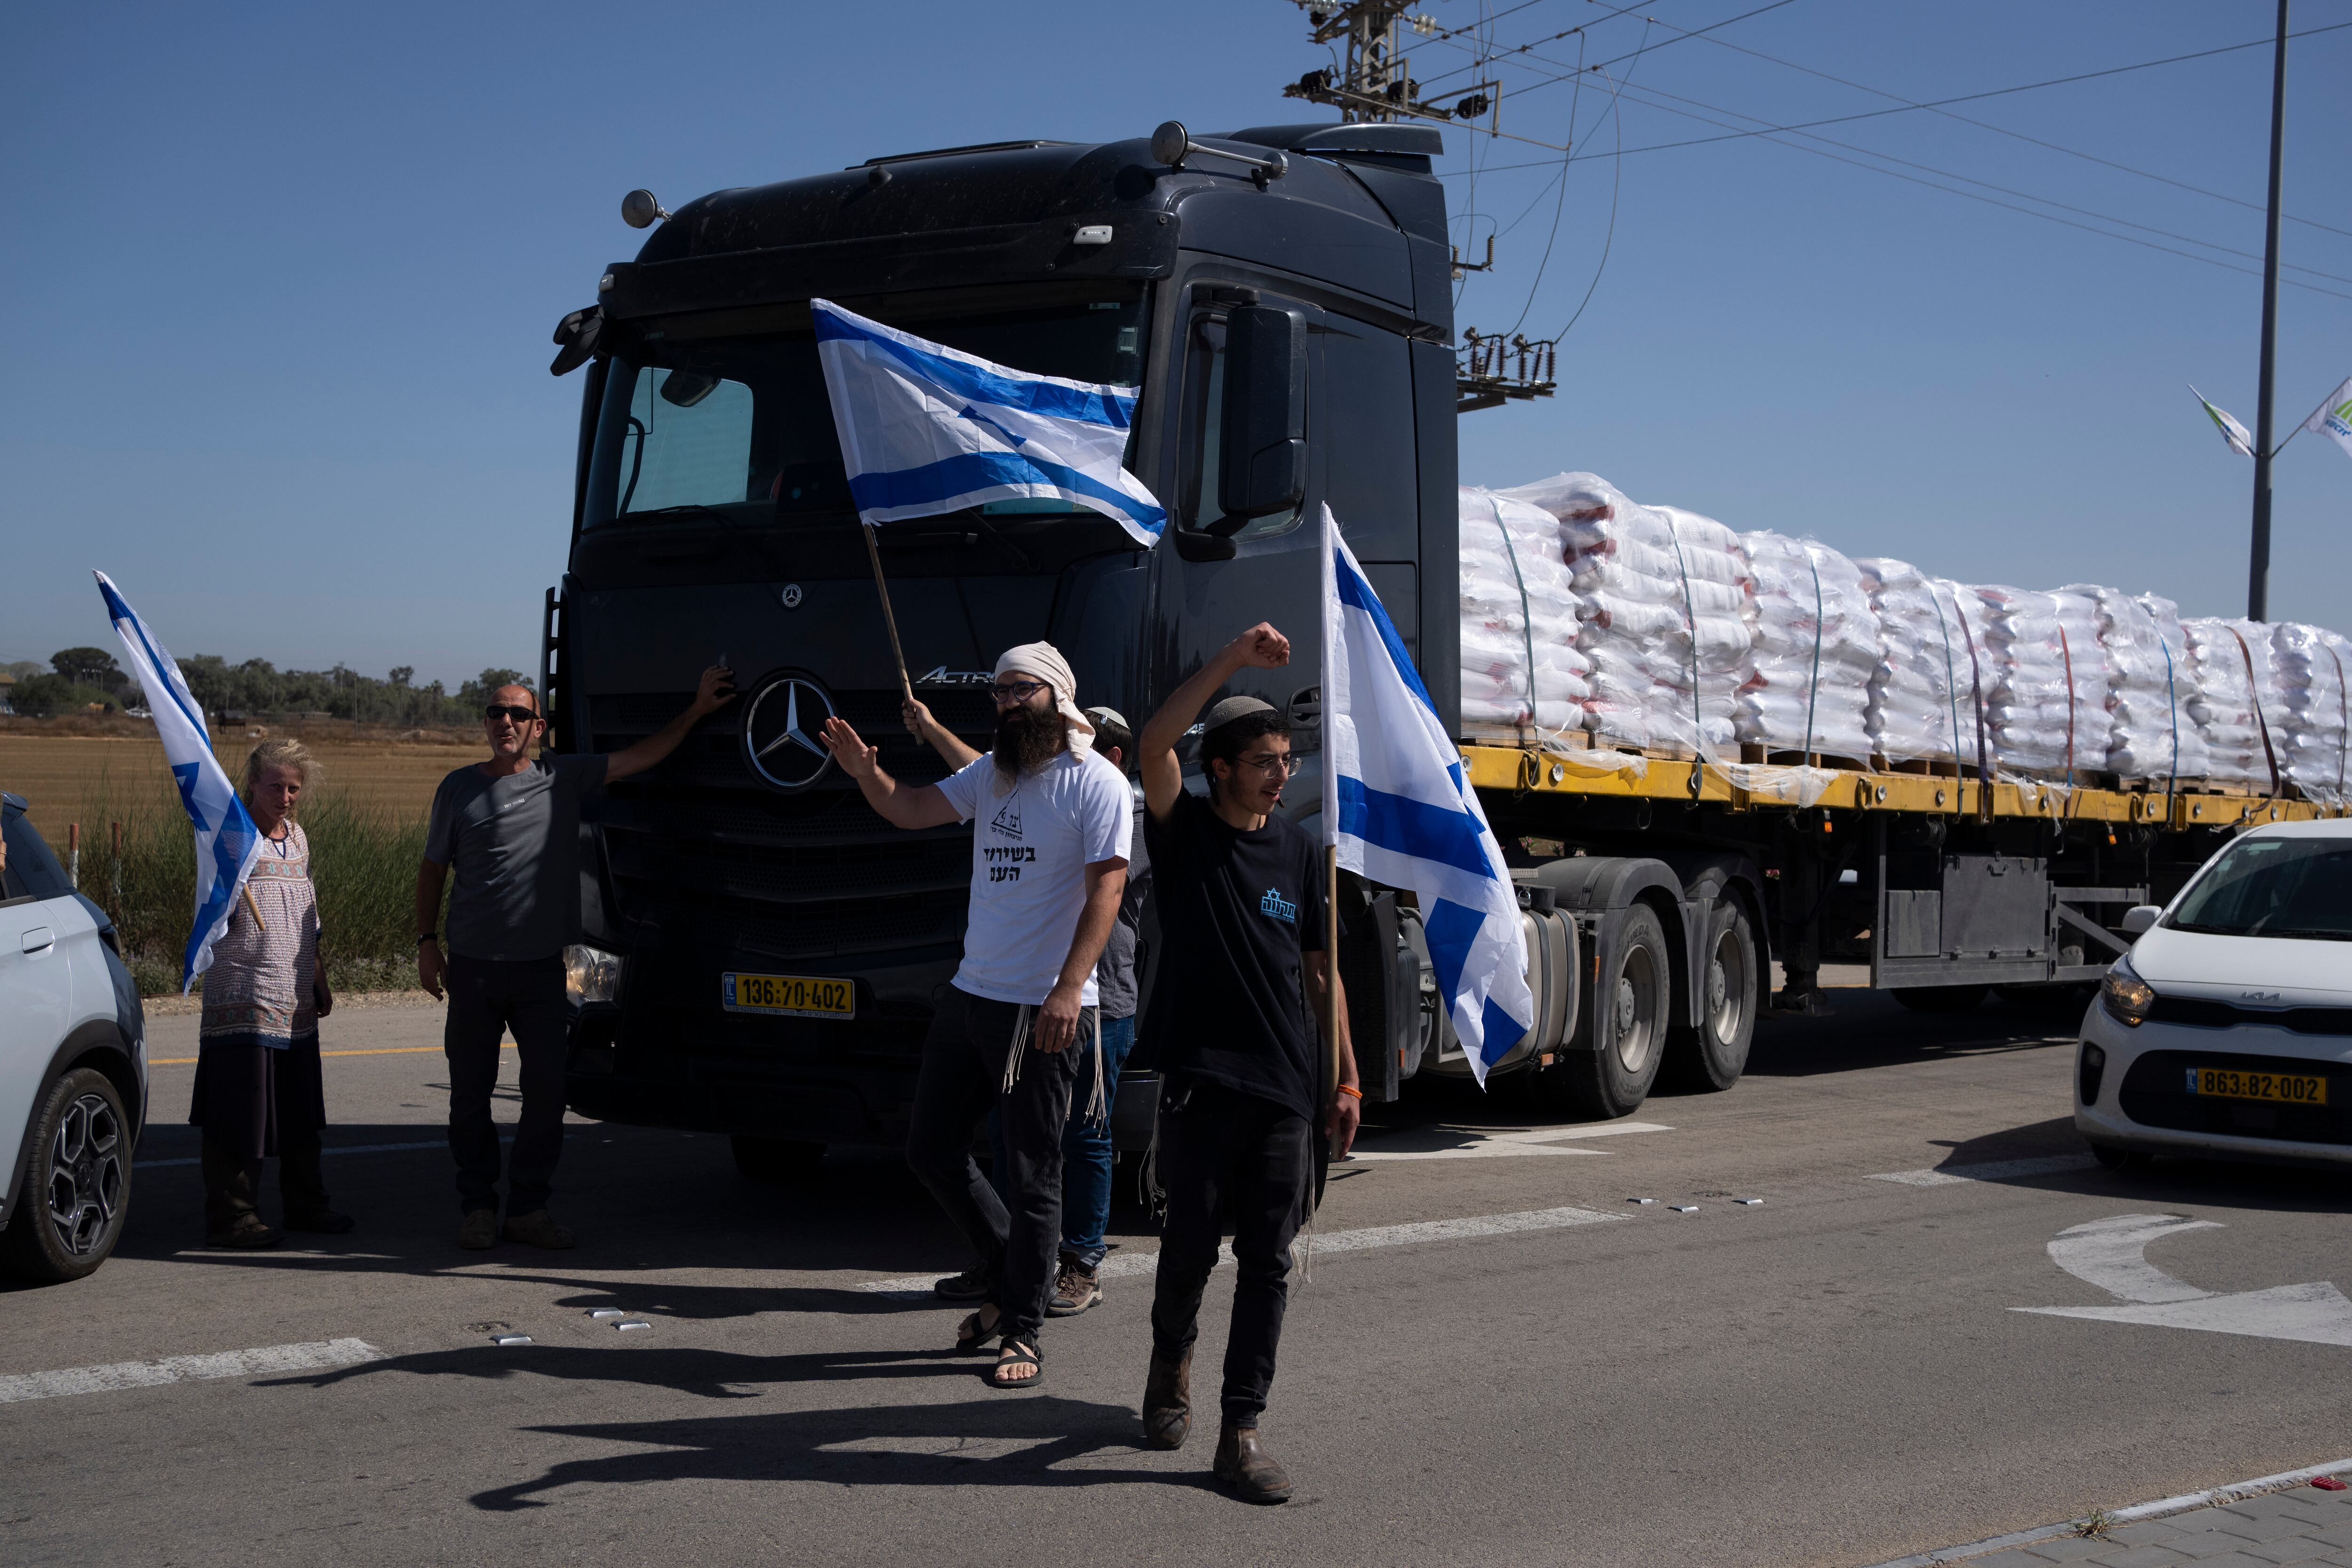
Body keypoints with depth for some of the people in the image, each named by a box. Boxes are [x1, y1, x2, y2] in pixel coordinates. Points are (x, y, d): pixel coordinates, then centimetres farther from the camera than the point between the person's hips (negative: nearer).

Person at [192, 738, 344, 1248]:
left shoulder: (297, 836, 14)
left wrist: (319, 979, 24)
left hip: (296, 1001, 8)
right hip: (243, 999, -7)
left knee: (299, 1111, 15)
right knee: (241, 1111, -6)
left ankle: (305, 1204, 26)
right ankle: (231, 1216, 0)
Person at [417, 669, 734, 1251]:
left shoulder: (564, 778, 5)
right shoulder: (459, 788, 6)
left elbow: (642, 756, 7)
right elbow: (433, 869, 12)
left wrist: (697, 710, 1)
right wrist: (426, 941, 4)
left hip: (542, 966, 0)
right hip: (474, 964, 0)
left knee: (547, 1089, -2)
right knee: (471, 1093, 5)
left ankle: (528, 1207, 9)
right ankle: (477, 1207, 16)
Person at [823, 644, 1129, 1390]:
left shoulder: (1096, 783, -9)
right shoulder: (991, 774, 14)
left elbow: (1106, 888, -15)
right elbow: (913, 809, 15)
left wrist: (1069, 988, -24)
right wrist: (866, 773, -8)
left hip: (1042, 1009, -8)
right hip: (970, 995, 8)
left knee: (1031, 1175, -1)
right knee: (931, 1149, 13)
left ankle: (1022, 1333, 9)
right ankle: (1011, 1279, 30)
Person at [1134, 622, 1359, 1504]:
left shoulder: (1298, 852, 10)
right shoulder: (1184, 831, 1)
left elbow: (1318, 970, 14)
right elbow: (1153, 745, -18)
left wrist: (1345, 1077, 10)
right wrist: (1232, 661, -24)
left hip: (1284, 1088, 3)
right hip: (1201, 1079, -3)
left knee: (1268, 1262, 0)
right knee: (1191, 1247, 6)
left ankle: (1242, 1432, 5)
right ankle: (1172, 1364, 35)